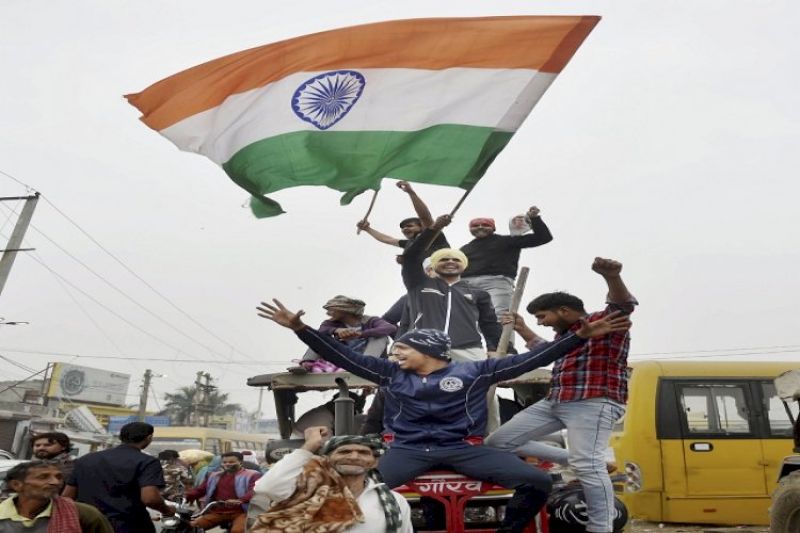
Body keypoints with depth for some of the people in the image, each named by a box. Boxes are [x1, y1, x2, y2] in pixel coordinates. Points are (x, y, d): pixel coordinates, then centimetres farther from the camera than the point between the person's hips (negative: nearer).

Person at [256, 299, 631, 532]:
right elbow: (341, 356, 6)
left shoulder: (474, 372, 1)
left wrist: (581, 336, -10)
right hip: (407, 451, 1)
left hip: (464, 449, 0)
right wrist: (300, 328, -1)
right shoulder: (390, 374, 6)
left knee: (537, 481, -16)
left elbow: (531, 359, -3)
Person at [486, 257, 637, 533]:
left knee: (587, 466, -22)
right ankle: (576, 462, 8)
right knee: (497, 442, 7)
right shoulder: (565, 334, 24)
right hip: (554, 402, 9)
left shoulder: (603, 321, -3)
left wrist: (612, 277, -46)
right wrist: (523, 330, 41)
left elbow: (624, 305, -25)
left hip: (595, 403, -9)